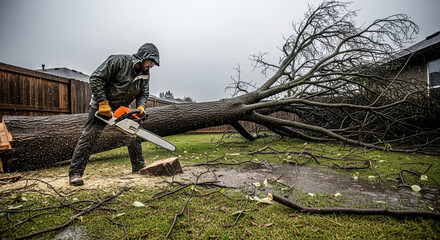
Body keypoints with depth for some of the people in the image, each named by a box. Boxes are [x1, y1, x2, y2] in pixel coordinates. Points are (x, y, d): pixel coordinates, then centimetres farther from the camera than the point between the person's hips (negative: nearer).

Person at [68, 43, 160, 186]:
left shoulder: (145, 75, -3)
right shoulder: (119, 61, -22)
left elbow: (143, 94, 0)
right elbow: (96, 78, -24)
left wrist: (141, 107, -22)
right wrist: (103, 103, -28)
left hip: (122, 109, 6)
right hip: (101, 106, -6)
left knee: (134, 135, 4)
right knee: (89, 136, -8)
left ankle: (139, 167, 15)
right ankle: (75, 173, 0)